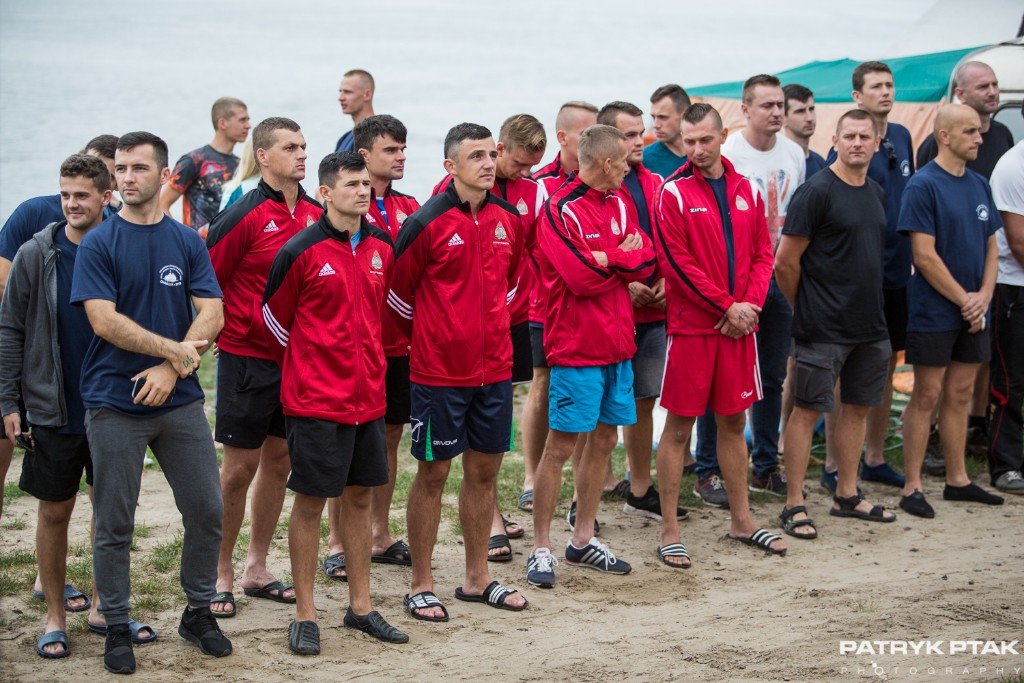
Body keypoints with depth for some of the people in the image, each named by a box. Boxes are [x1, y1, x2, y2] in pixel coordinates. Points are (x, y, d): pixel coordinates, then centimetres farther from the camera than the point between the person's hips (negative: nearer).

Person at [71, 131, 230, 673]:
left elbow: (212, 316, -1)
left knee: (207, 511, 5)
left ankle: (198, 613, 23)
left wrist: (170, 369, -14)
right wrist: (177, 350, -12)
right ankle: (117, 627, 16)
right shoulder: (98, 244, -3)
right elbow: (104, 321, -12)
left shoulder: (187, 242, 6)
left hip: (180, 402, 3)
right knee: (114, 525, 3)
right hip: (115, 404, -3)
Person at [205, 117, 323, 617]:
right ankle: (221, 573, 13)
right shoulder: (244, 216, -12)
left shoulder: (317, 215, 5)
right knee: (240, 467, 1)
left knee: (280, 462, 12)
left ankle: (257, 567, 24)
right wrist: (230, 327, -10)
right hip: (248, 357, -6)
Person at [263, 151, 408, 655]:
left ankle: (360, 606, 23)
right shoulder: (301, 250, -11)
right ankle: (304, 616, 10)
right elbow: (275, 318, 0)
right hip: (316, 399, -5)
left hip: (368, 395, 6)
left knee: (359, 497, 13)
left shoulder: (382, 247, 5)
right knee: (311, 501, 1)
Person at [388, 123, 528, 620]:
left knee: (484, 470, 12)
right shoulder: (427, 224, -12)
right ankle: (421, 585, 13)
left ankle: (477, 578, 25)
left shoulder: (509, 220, 5)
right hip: (438, 371, -5)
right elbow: (398, 291, -2)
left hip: (494, 368, 5)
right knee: (433, 472, 3)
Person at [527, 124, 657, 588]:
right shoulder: (561, 209, -13)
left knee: (603, 439, 12)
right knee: (561, 445, -4)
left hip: (616, 345, 8)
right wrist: (623, 256, -7)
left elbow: (646, 261, 4)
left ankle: (583, 540, 24)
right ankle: (541, 549, 4)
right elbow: (581, 276, -22)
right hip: (576, 346, -8)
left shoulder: (618, 203, 11)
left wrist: (609, 258, -13)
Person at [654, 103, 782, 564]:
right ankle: (669, 531, 6)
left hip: (739, 324, 5)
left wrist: (750, 305, -7)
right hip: (690, 326, -5)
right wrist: (728, 307, -12)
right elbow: (677, 263, -12)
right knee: (679, 426, 0)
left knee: (733, 422, 14)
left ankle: (741, 521, 25)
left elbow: (763, 254, 9)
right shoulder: (674, 193, -7)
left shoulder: (747, 191, 8)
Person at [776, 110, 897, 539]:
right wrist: (804, 308, -1)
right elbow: (785, 262, -12)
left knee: (858, 407, 14)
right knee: (807, 410, -3)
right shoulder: (817, 191, -12)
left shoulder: (876, 194, 12)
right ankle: (794, 505, 2)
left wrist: (870, 304, 16)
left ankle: (847, 496, 26)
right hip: (823, 328, -8)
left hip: (870, 325, 8)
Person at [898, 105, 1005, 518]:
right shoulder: (923, 185, -12)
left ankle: (957, 480, 22)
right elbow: (924, 256, -16)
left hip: (973, 312, 6)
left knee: (960, 394, 12)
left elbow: (991, 247, 13)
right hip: (934, 312, -6)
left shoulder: (980, 185, 9)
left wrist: (984, 296, -3)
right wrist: (965, 300, -13)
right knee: (927, 396, -1)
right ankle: (912, 487, 5)